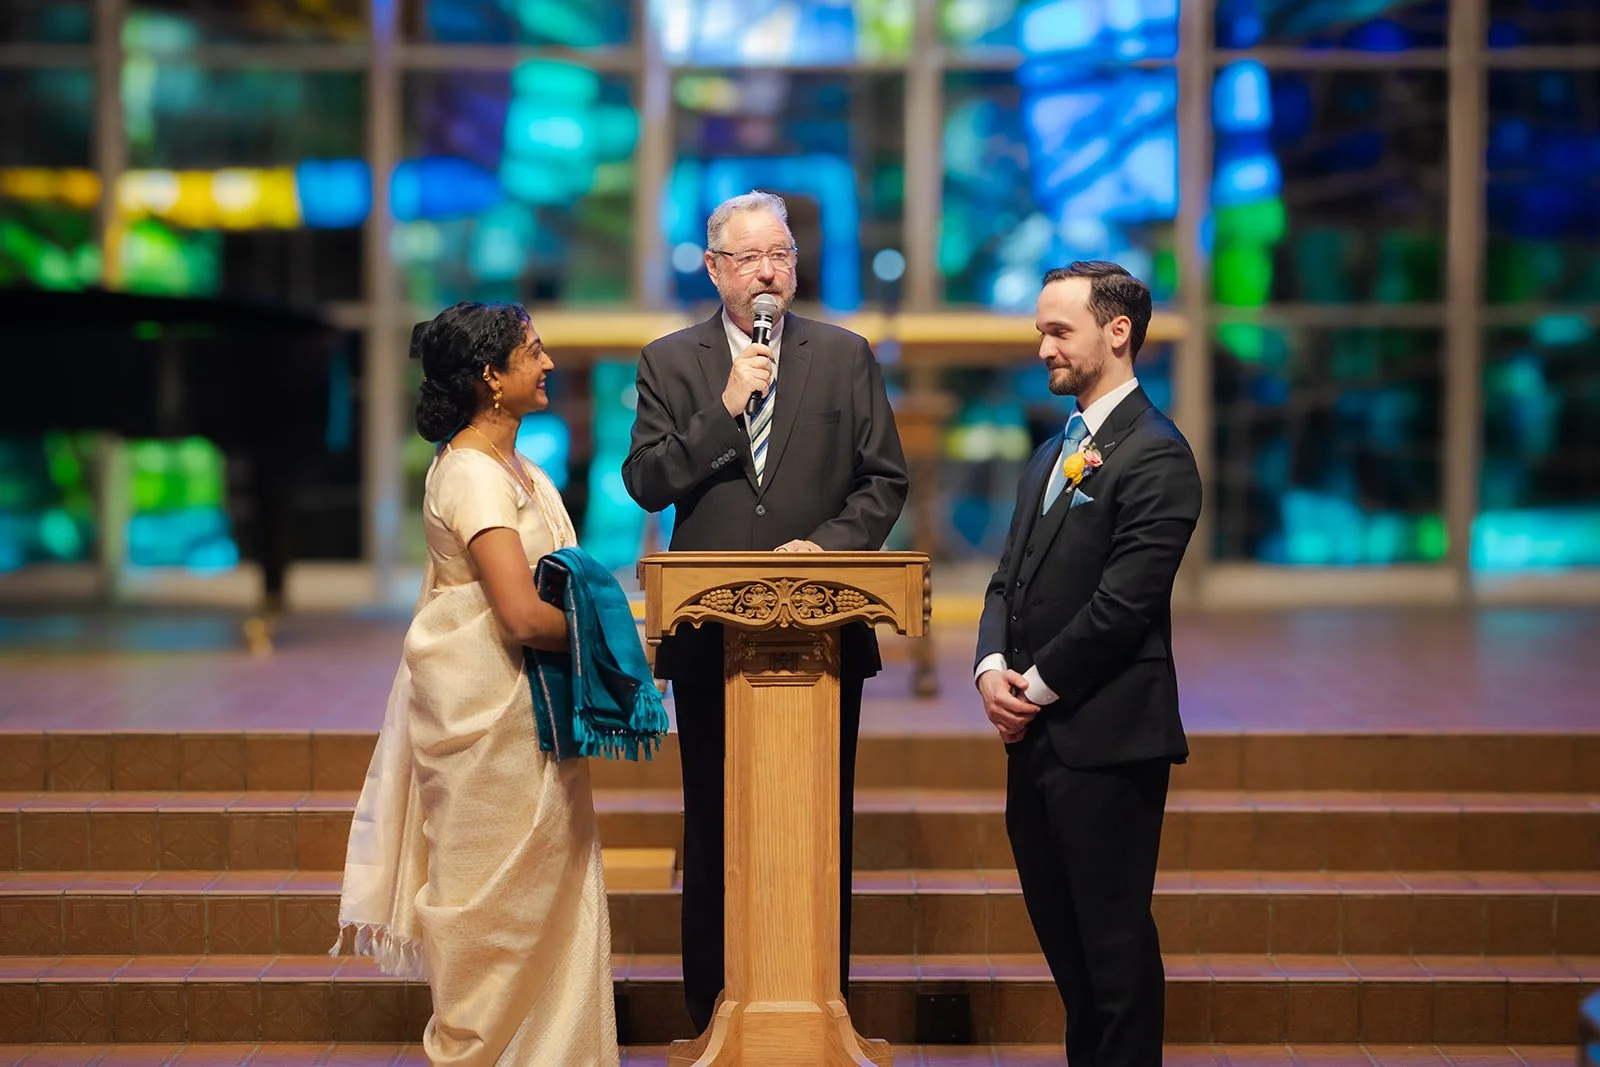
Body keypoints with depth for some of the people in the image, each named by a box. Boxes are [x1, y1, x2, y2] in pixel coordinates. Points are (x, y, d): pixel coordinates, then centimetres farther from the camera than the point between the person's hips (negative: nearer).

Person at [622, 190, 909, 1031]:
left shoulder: (846, 357, 6)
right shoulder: (669, 363, 5)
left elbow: (885, 479, 5)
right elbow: (646, 484, -5)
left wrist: (830, 543, -11)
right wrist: (725, 408, -14)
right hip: (712, 636, 0)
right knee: (714, 827, 8)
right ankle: (714, 1010, 17)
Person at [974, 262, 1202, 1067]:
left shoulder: (1154, 455, -12)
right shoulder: (1054, 453, 17)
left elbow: (1123, 602, -18)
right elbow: (1010, 578, 16)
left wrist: (1038, 686, -11)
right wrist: (993, 667, -2)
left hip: (1105, 737, -9)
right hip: (1034, 735, 9)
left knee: (1115, 941, -2)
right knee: (1060, 932, 15)